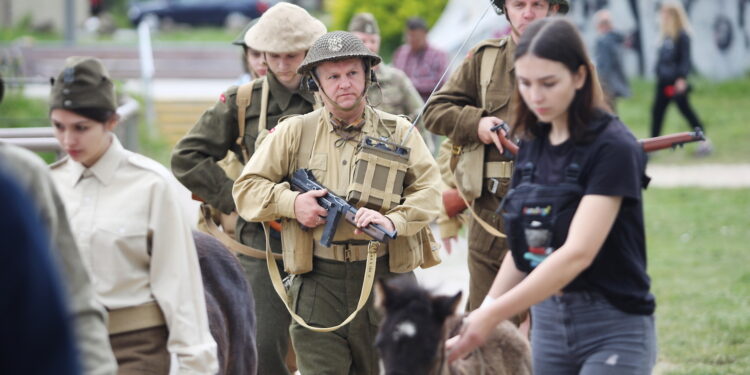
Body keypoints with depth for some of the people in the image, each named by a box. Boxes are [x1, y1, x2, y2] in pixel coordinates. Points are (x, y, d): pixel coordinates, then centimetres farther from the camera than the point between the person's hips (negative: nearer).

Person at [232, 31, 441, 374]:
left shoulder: (397, 132, 8)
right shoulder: (294, 133, 7)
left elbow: (428, 189, 1)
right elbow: (246, 189, 9)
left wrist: (393, 220, -18)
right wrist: (291, 203, -9)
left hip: (386, 278, 1)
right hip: (319, 283, -1)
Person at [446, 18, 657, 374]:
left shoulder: (613, 148, -15)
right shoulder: (532, 146, 7)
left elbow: (577, 252, -23)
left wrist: (491, 315, -26)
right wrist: (478, 322, 4)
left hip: (613, 331, -6)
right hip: (548, 322, 6)